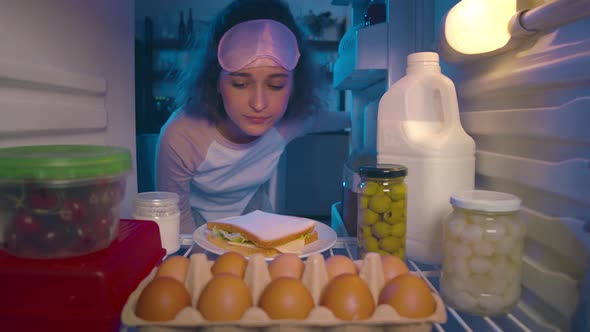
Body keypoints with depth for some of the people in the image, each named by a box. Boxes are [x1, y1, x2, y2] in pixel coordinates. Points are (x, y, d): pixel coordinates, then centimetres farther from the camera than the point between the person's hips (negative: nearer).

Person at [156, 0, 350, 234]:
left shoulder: (293, 117, -21)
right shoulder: (178, 138, -33)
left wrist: (351, 118, 20)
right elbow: (176, 219, -17)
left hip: (254, 211, 2)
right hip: (200, 226, -1)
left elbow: (325, 119, 5)